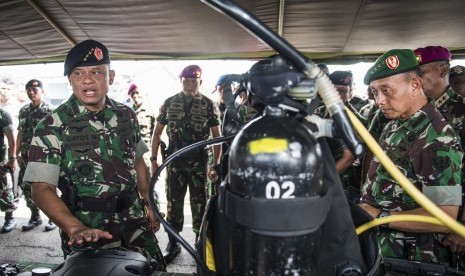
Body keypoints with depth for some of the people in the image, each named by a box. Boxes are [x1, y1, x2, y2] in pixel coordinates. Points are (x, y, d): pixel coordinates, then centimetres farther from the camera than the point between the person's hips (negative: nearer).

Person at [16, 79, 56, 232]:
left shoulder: (49, 110, -6)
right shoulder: (23, 111, 12)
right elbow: (20, 133, 15)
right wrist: (18, 153, 10)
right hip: (27, 157, 6)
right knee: (26, 186, 10)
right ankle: (35, 217, 24)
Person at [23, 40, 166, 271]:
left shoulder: (126, 116, 3)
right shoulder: (52, 127, -11)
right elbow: (42, 188, -16)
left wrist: (149, 203, 12)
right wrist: (76, 228, -30)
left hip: (136, 226, 4)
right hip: (88, 235, -4)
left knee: (156, 272, 13)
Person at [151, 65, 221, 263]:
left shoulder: (208, 105, -1)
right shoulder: (169, 103, 3)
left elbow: (217, 137, 1)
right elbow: (157, 133, 7)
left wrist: (216, 163, -5)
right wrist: (153, 159, 2)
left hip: (199, 163, -1)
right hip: (174, 162, 1)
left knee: (199, 203, 8)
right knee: (173, 203, 8)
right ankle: (173, 243, 22)